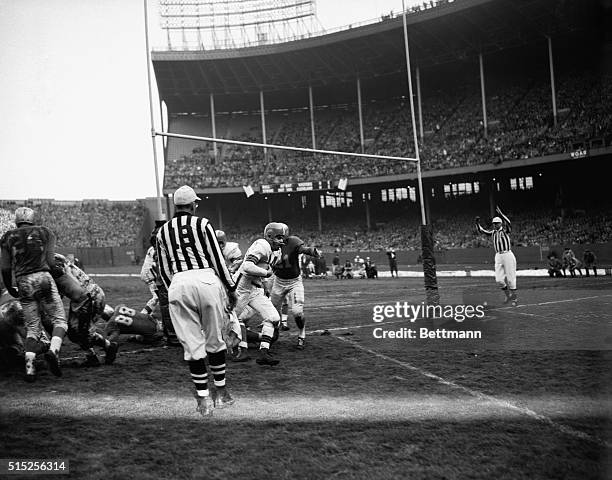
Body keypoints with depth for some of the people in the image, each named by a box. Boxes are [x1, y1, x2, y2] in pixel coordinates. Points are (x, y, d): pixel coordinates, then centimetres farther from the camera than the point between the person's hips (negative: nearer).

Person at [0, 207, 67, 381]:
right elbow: (50, 262, 7)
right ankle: (53, 350, -23)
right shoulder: (45, 233, 11)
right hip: (43, 277, -2)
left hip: (23, 282, 2)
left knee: (32, 327, 10)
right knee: (59, 320, 4)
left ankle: (29, 367, -4)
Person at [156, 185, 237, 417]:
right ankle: (221, 392, 22)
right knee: (215, 340, 12)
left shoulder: (163, 231, 13)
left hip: (178, 285, 2)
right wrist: (230, 287, 8)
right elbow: (217, 259, 1)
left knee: (192, 344, 5)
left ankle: (203, 398, 3)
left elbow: (164, 271, 15)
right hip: (206, 280, -2)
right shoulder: (202, 224, 3)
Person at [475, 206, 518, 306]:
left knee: (510, 278, 0)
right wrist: (477, 223, -7)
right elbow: (481, 231, 11)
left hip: (508, 255, -4)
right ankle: (507, 295, 23)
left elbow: (508, 223, -23)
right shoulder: (492, 232, 12)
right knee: (499, 280, 0)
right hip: (498, 256, 5)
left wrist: (500, 214, -35)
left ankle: (514, 298, 12)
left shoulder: (505, 230, -3)